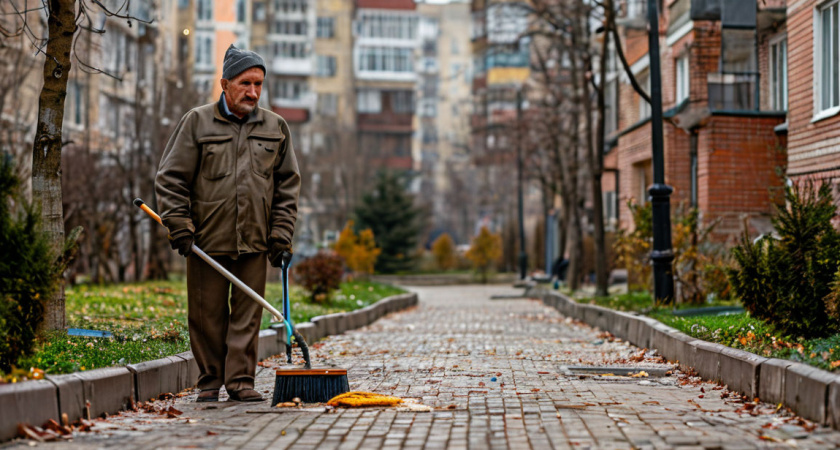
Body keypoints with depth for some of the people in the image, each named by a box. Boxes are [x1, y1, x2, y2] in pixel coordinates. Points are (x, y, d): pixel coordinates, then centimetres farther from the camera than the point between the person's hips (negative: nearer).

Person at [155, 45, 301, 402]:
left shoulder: (276, 128, 9)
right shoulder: (197, 122, 1)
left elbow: (288, 185, 11)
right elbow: (170, 179, 1)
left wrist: (282, 235, 4)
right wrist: (179, 227, -6)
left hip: (255, 239, 2)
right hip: (207, 238, -2)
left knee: (247, 312, 2)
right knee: (207, 313, 4)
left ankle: (241, 380, 9)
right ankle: (209, 380, 15)